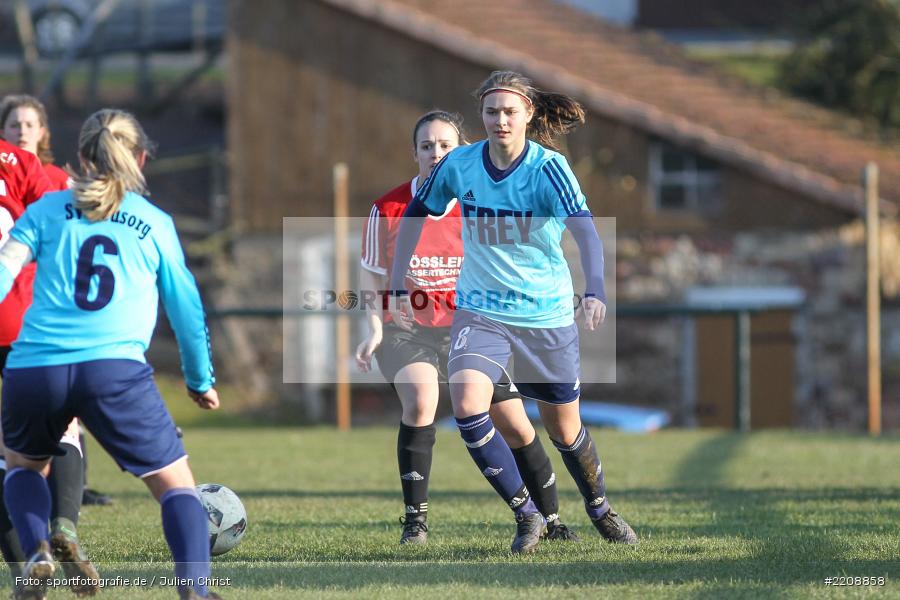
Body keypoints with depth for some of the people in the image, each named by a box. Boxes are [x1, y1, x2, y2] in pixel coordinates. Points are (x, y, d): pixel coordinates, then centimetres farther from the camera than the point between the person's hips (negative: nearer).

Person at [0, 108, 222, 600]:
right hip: (114, 367, -2)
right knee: (175, 484, 7)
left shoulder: (48, 209, 17)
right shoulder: (156, 224, 17)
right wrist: (200, 380, 38)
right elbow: (186, 308, 24)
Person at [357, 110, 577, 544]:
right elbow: (372, 275, 2)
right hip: (408, 329, -2)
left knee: (517, 427, 0)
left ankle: (553, 523, 20)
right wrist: (375, 330, -9)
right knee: (419, 400, -31)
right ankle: (415, 520, -20)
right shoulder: (387, 210, -10)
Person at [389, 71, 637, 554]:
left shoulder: (548, 168, -16)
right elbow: (413, 217, 10)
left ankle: (599, 507, 41)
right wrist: (398, 288, 6)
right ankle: (526, 515, -7)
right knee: (467, 406, -23)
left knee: (563, 428, 10)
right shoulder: (458, 165, -7)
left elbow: (584, 229, -31)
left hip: (546, 315, -1)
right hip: (479, 310, 1)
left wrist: (594, 291, -48)